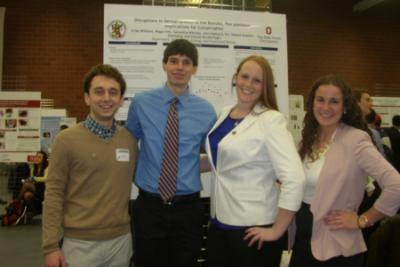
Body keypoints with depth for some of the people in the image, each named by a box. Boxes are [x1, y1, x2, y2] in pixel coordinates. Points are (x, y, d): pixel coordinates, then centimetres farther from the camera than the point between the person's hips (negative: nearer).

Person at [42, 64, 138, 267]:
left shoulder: (130, 140, 3)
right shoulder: (67, 140, -7)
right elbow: (54, 195, -6)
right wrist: (50, 246, -9)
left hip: (121, 240, 3)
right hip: (80, 243, -3)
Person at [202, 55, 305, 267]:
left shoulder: (271, 120, -14)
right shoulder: (225, 113, 7)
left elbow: (294, 178, -22)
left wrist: (277, 231, -18)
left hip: (253, 227, -6)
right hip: (219, 222, 6)